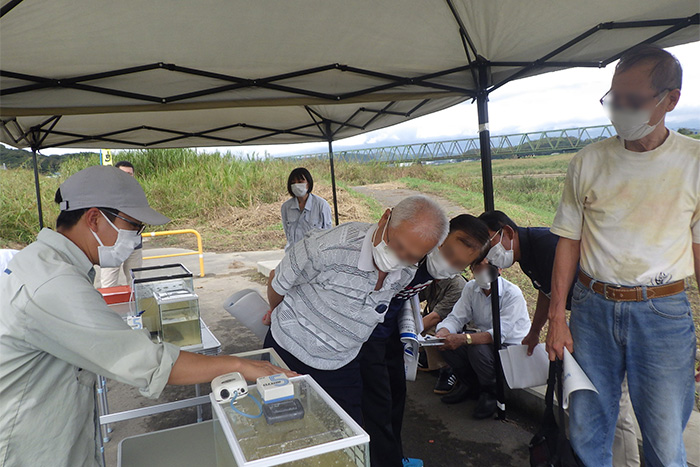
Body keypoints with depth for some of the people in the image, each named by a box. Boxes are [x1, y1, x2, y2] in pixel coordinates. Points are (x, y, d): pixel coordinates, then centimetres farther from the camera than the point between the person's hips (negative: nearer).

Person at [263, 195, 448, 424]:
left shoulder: (406, 274, -11)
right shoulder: (329, 247, -31)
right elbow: (279, 283, -12)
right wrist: (278, 311, 8)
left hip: (342, 365, 4)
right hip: (288, 352, -3)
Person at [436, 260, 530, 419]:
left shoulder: (513, 294, -22)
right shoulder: (471, 288, -3)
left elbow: (499, 333, -32)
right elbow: (456, 317, -6)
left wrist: (463, 338, -45)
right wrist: (442, 332, -31)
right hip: (485, 340, 6)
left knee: (478, 350, -33)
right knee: (448, 344, -14)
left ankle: (491, 394, -3)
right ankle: (470, 385, 11)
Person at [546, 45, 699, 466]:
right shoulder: (588, 162, 0)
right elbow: (569, 242, 4)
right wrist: (557, 317, 3)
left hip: (663, 311, -1)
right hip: (593, 308, 2)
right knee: (588, 432, 12)